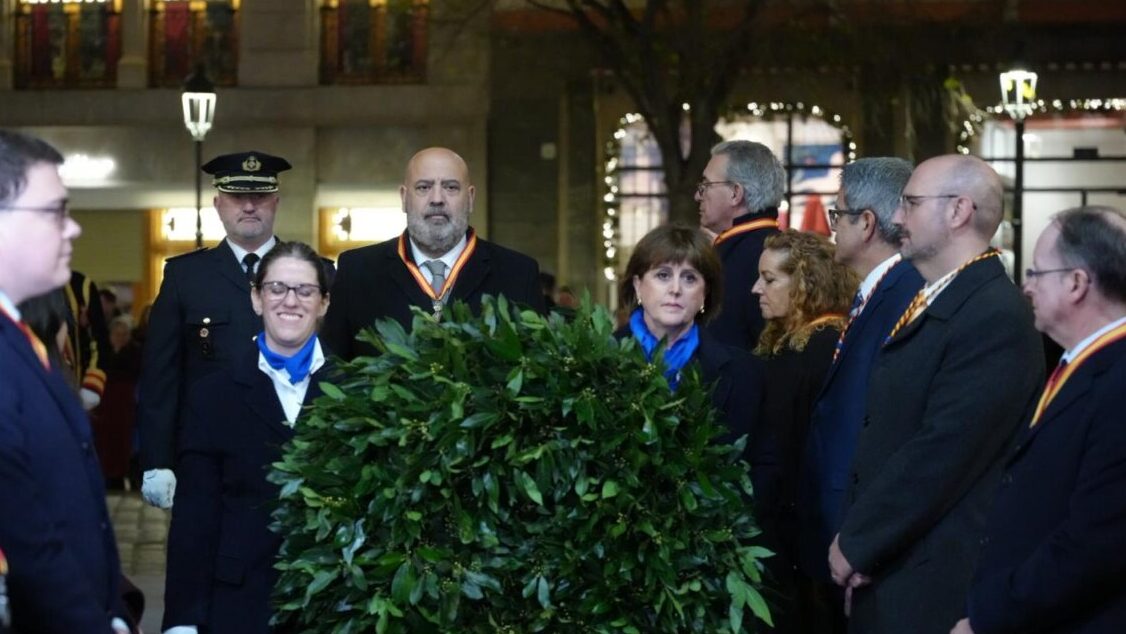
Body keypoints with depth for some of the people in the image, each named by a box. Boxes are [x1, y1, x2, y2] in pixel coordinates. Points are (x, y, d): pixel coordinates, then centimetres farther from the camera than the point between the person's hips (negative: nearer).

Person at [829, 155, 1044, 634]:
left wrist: (856, 542, -13)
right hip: (881, 572, 8)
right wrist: (853, 536, 2)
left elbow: (942, 451, -21)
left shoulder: (996, 316, -17)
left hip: (931, 583, -8)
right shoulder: (925, 305, 13)